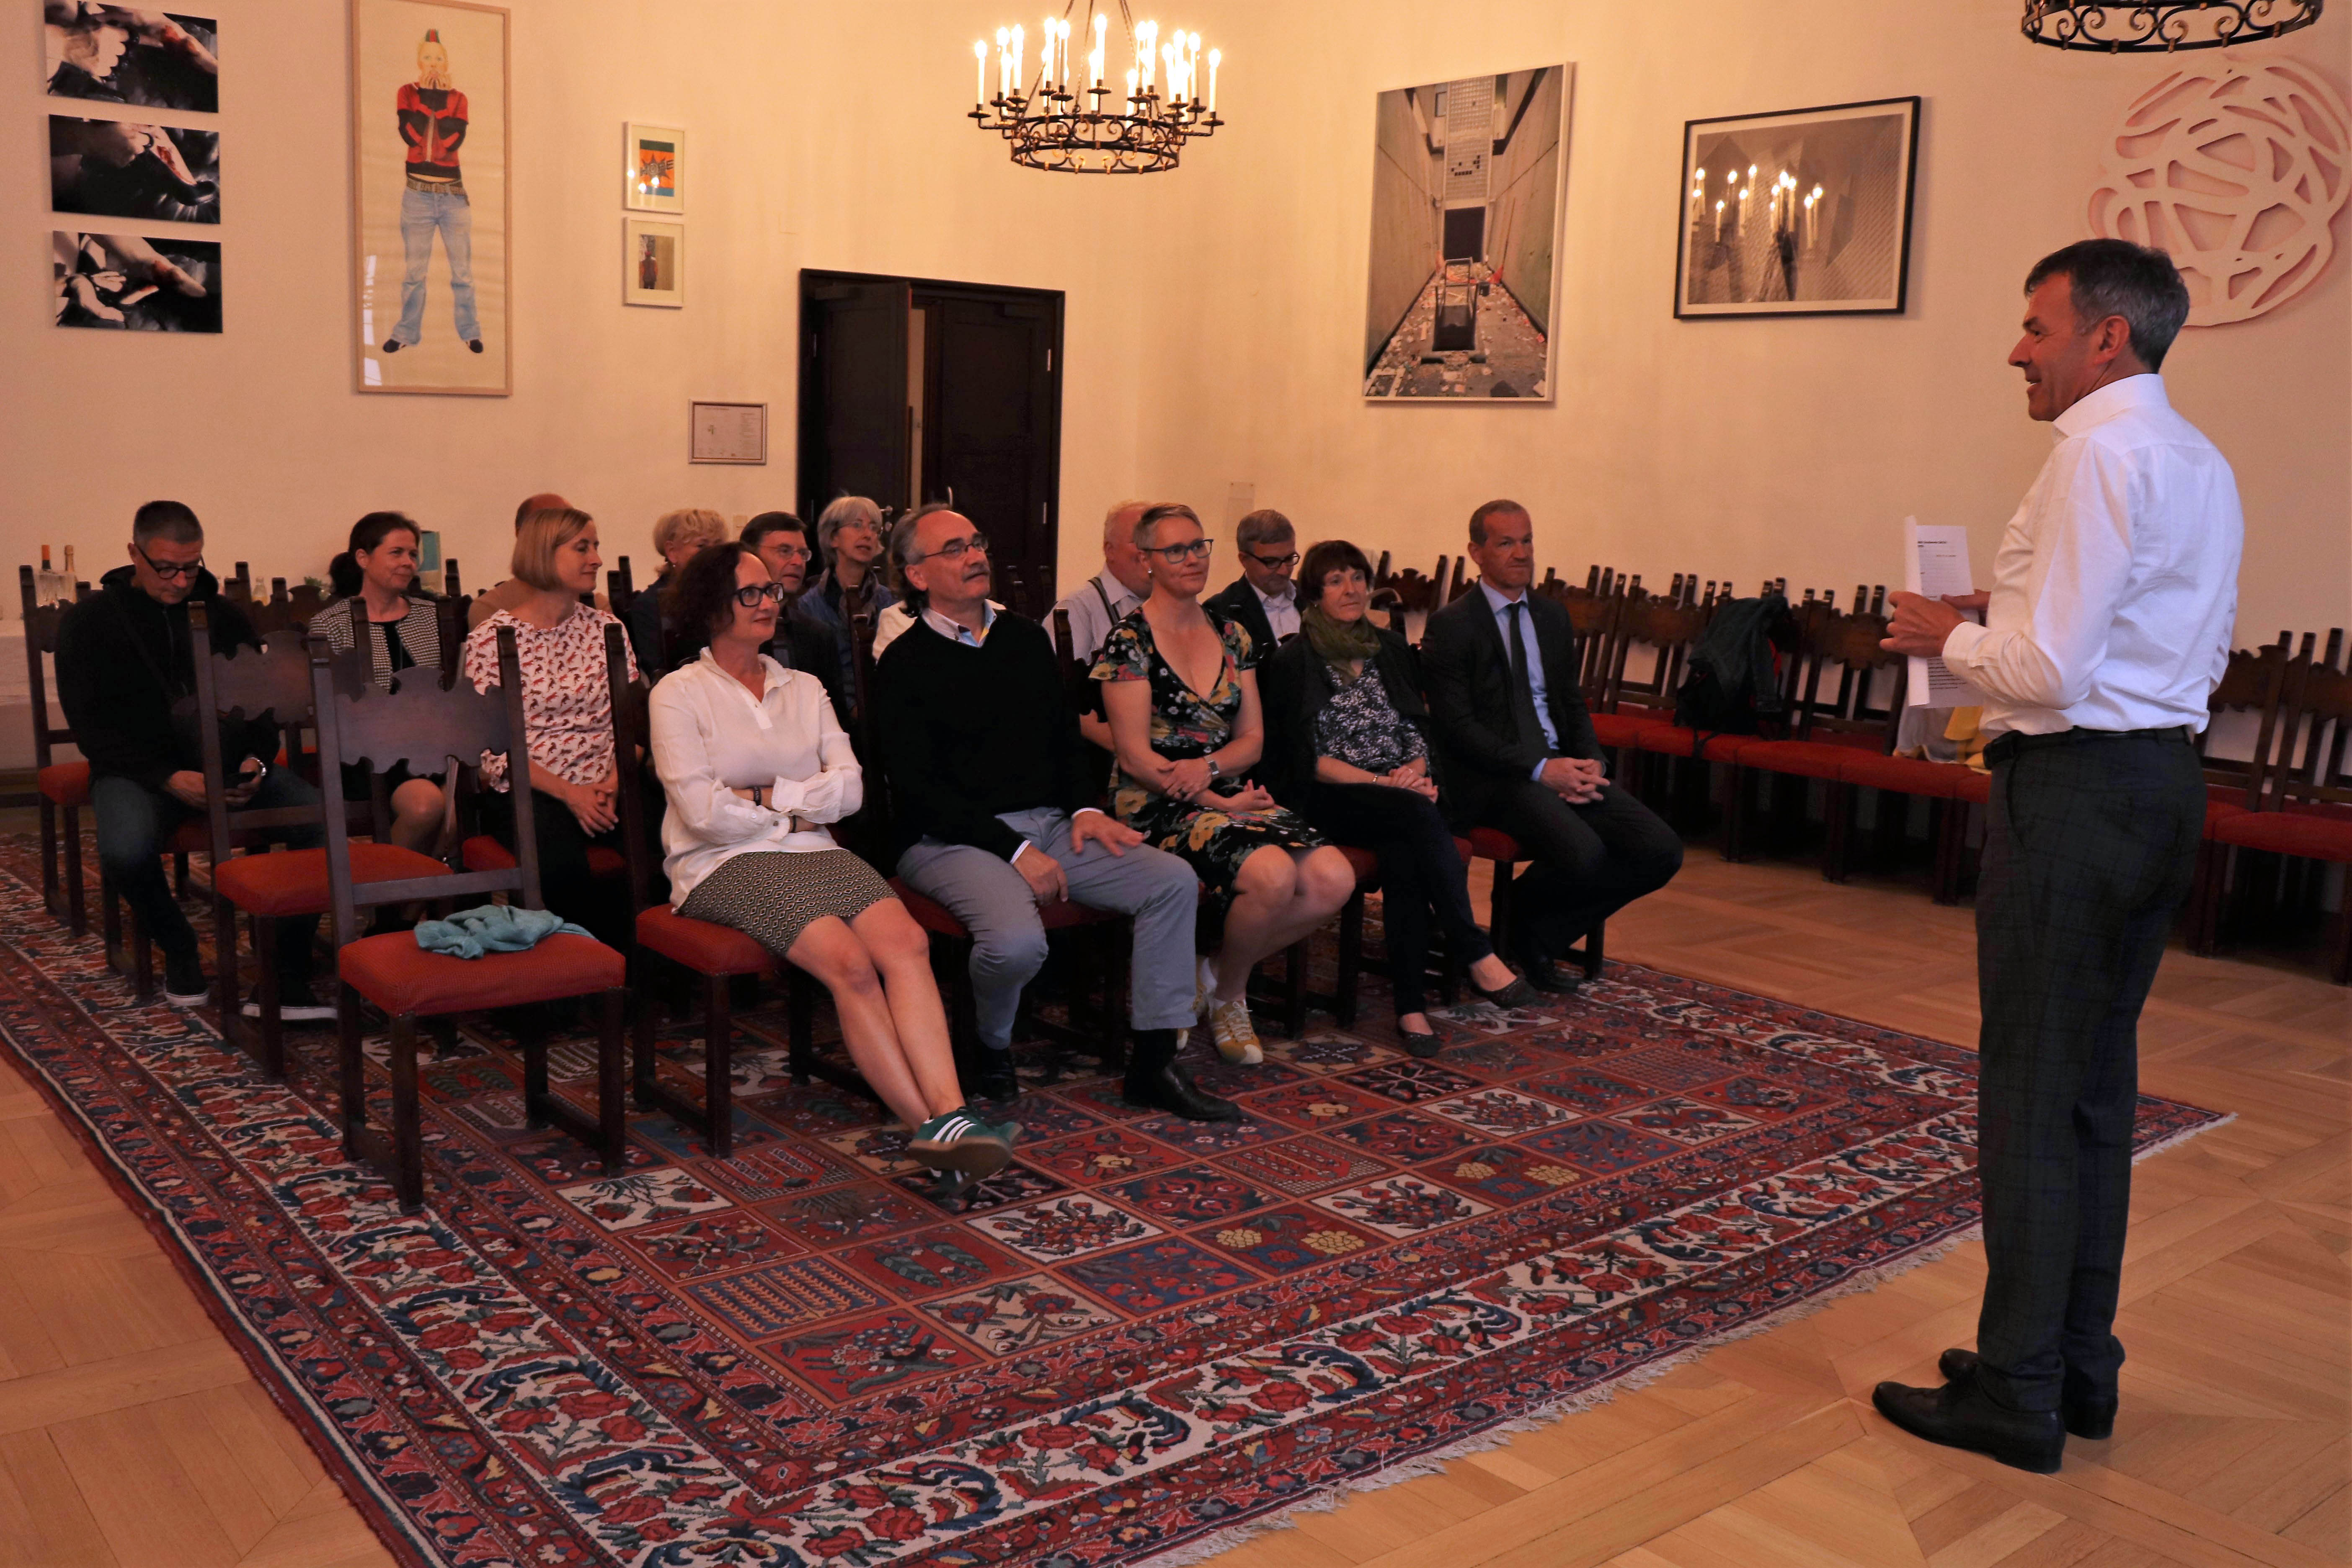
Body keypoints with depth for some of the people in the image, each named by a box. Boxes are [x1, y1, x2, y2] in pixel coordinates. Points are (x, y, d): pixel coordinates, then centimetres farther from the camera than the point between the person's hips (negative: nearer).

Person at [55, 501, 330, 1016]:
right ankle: (179, 950, -4)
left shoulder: (223, 615, 12)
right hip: (136, 769, -2)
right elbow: (92, 727, -4)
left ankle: (288, 979, -22)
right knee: (126, 850, -37)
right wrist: (169, 779, -19)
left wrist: (256, 761, -10)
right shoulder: (91, 621, 2)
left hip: (227, 762, 3)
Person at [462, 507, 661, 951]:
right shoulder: (491, 638, 1)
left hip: (605, 788, 4)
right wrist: (568, 793, -15)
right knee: (560, 859, -36)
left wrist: (614, 782, -9)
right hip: (528, 793, -3)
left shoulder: (607, 628, 14)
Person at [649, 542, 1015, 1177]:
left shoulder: (805, 689, 20)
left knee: (906, 940, -27)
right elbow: (702, 810, -8)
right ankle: (929, 1124, -31)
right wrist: (797, 813, 1)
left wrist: (768, 797, -6)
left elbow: (850, 789, 7)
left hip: (811, 852, 5)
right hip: (725, 864, -4)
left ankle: (947, 1113, -40)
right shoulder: (679, 694, 5)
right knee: (849, 962, -30)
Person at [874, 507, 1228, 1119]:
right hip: (952, 840, -6)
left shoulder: (1027, 638, 17)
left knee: (1174, 881, -13)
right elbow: (917, 789, -11)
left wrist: (1083, 808, 1)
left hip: (1048, 824, 6)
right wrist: (1014, 849, -18)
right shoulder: (904, 666, -2)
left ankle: (1153, 1064, -7)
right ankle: (992, 1048, 1)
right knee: (1016, 940, -34)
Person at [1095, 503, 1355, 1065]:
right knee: (1272, 874, -32)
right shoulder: (1130, 640, -4)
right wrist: (1221, 805, -14)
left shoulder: (1232, 636, 14)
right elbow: (1136, 755, -9)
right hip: (1157, 805, -6)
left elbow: (1252, 738, 11)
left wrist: (1209, 767, -11)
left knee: (1334, 879, -19)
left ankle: (1219, 969, 4)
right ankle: (1228, 995, -1)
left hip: (1228, 794, 6)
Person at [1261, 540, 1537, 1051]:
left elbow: (1420, 730, 17)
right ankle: (1478, 956, -29)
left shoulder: (1391, 649, 17)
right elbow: (1307, 759, -6)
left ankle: (1411, 1007, -33)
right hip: (1329, 801, -4)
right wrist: (1384, 783, -15)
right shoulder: (1293, 661, 1)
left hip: (1398, 795, 4)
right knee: (1419, 814, -34)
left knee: (1403, 853, -32)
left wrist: (1415, 769, -7)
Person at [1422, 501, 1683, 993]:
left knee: (1661, 852, -11)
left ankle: (1542, 937, 4)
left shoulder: (1553, 617, 16)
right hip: (1492, 776, -7)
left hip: (1561, 765, 7)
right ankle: (1518, 913, 3)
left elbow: (1572, 703, 19)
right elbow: (1457, 728, -12)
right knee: (1583, 854, -32)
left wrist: (1590, 762, -3)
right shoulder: (1450, 627, -5)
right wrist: (1540, 768, -19)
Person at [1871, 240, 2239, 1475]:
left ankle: (2018, 1395, 7)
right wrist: (2013, 619, 17)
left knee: (2030, 1091, -2)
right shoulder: (2202, 464, 16)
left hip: (2075, 787, -10)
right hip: (2166, 780, 10)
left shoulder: (2100, 454, -15)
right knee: (2099, 1084, 16)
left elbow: (2050, 671, -21)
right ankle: (2081, 1368, 26)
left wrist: (1949, 639, -3)